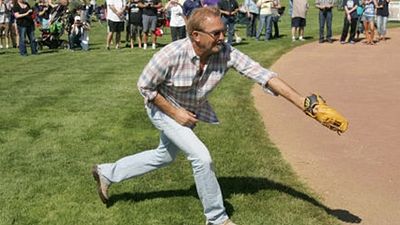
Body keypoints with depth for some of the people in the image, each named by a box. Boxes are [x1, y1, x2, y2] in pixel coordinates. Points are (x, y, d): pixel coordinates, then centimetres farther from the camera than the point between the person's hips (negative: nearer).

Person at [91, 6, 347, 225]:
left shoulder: (225, 52, -27)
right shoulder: (171, 55, -34)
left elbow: (262, 74, -34)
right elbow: (144, 85, -19)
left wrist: (305, 104, -43)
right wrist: (175, 113, -23)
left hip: (192, 112, 6)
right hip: (164, 108, -6)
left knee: (164, 157, 24)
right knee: (202, 157, -17)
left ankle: (108, 173, 45)